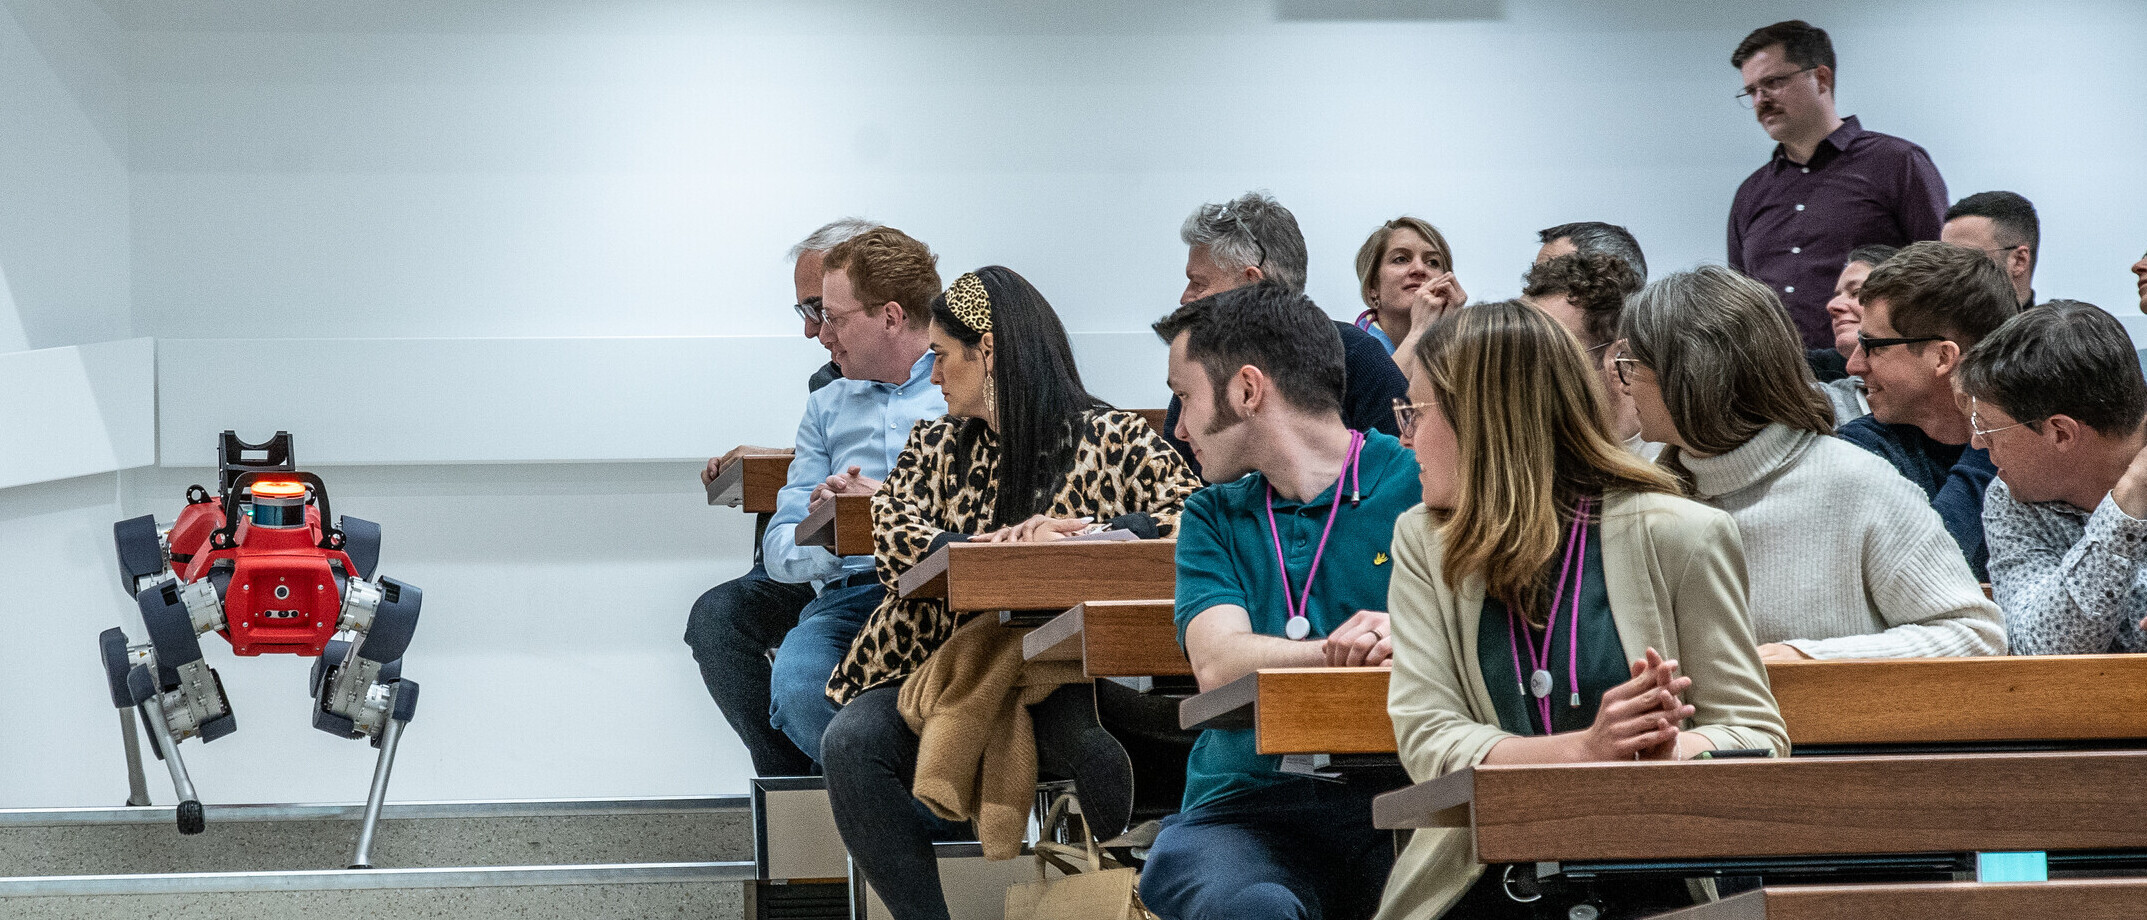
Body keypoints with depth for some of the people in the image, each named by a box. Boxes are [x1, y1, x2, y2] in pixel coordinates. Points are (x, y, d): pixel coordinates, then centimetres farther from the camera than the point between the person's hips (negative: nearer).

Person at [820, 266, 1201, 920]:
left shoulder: (1111, 438, 5)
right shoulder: (935, 447, 16)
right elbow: (892, 538, -1)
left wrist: (1089, 534, -24)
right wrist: (992, 549, -20)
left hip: (1069, 676, -3)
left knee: (1090, 737, -37)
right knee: (851, 742, -25)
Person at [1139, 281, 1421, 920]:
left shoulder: (1421, 485, 6)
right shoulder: (1214, 518, 17)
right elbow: (1218, 662, -2)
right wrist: (1346, 650, -18)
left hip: (1399, 797, -1)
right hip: (1247, 805, 1)